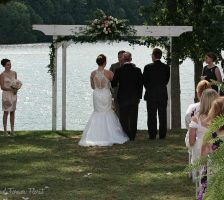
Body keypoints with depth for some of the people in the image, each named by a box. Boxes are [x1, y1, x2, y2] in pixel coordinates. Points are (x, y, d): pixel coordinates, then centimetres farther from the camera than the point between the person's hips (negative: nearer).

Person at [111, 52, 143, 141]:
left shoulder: (119, 71, -10)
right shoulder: (137, 70, -5)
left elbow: (113, 84, -4)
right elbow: (140, 84, -1)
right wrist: (139, 97, 9)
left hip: (122, 98, -1)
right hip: (134, 98, 1)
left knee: (123, 119, 6)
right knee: (133, 119, 8)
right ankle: (132, 136, 9)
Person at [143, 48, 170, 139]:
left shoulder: (148, 67, -10)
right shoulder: (166, 67, -2)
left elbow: (144, 81, -3)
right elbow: (167, 80, 6)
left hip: (151, 95, -2)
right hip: (163, 95, 3)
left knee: (151, 116, 2)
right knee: (162, 116, 7)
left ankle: (152, 135, 1)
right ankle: (162, 135, 8)